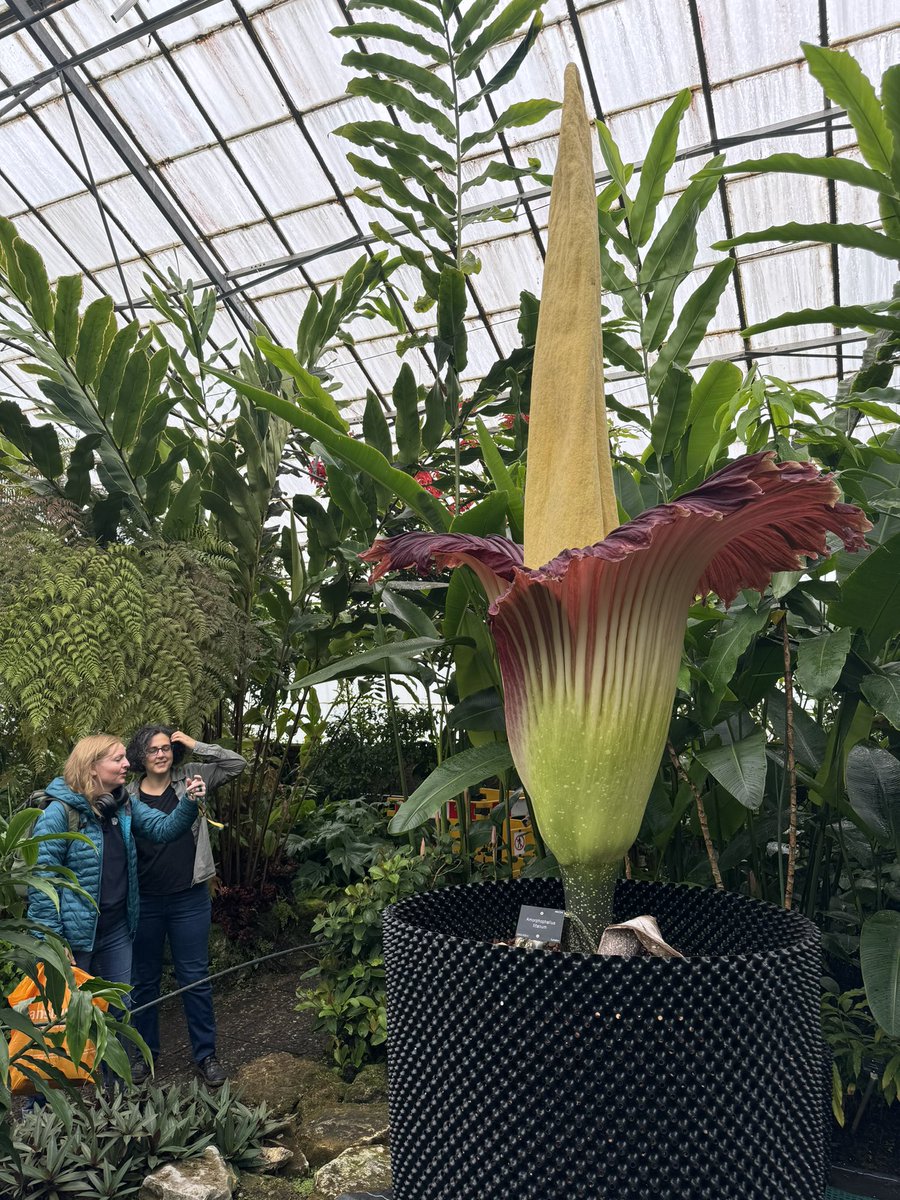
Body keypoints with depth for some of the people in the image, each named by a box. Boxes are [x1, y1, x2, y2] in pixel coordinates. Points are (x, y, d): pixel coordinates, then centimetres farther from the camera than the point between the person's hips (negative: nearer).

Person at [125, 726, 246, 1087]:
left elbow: (237, 763, -6)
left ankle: (205, 1054, 22)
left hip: (189, 898, -1)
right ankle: (146, 1052, 36)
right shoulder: (128, 795, -2)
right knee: (145, 979, 17)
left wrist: (195, 745, -11)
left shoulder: (190, 777, -3)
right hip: (144, 901, 1)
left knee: (195, 978, 8)